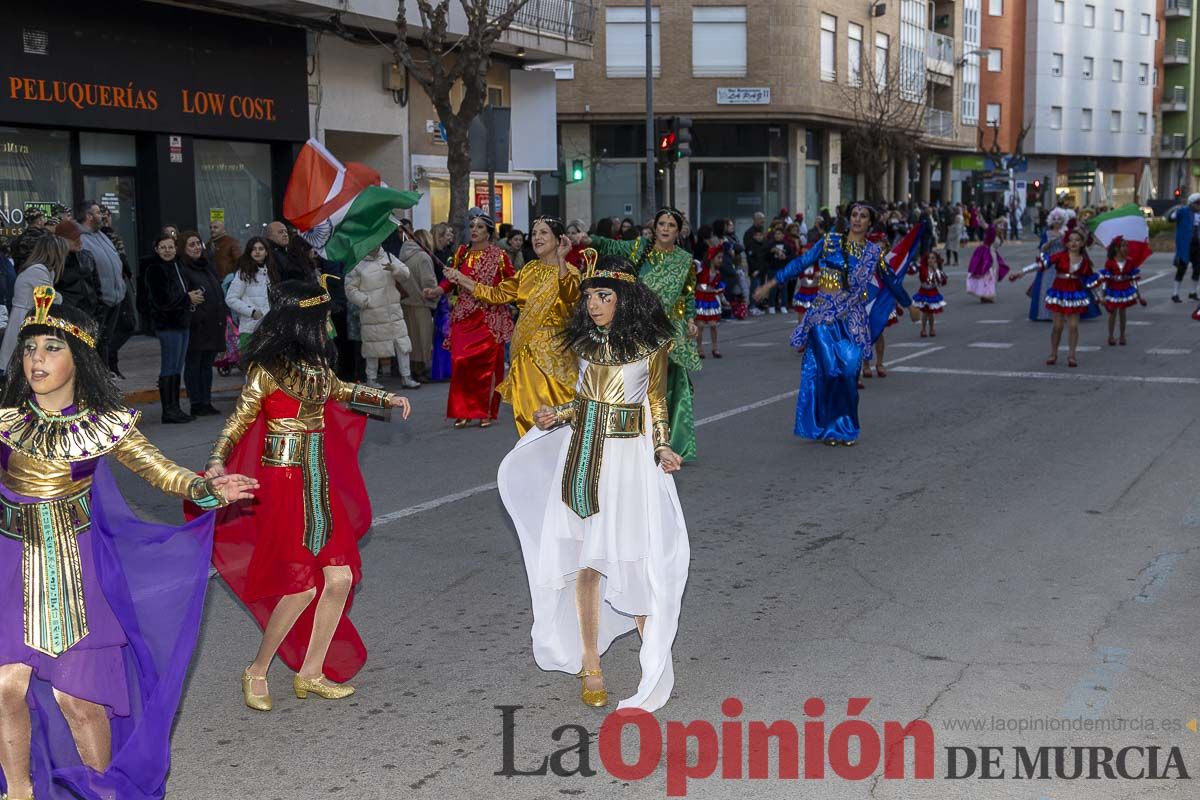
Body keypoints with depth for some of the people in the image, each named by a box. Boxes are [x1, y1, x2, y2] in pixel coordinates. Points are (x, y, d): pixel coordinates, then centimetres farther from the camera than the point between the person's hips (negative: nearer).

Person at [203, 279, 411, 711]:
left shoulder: (317, 363, 9)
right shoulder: (269, 369, -12)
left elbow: (337, 390, 31)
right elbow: (240, 420, -12)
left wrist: (384, 398, 30)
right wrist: (217, 463, -26)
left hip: (320, 482, 8)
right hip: (284, 483, -7)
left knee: (340, 578, 2)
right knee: (302, 586, -10)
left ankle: (311, 674, 16)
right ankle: (257, 672, 10)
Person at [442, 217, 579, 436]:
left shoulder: (568, 271, -6)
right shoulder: (529, 270, 12)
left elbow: (570, 295, -29)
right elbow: (497, 294, 13)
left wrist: (560, 259, -40)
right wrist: (461, 279, 8)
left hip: (552, 351, -6)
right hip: (526, 350, 6)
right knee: (527, 412, 7)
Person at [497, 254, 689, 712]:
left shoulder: (651, 343, -3)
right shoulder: (586, 340, 8)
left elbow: (656, 401, 5)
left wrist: (662, 448, -8)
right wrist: (557, 416, -1)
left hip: (630, 457, -4)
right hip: (584, 453, 4)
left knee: (634, 560, -5)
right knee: (586, 562, 6)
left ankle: (654, 656, 12)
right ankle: (590, 665, 16)